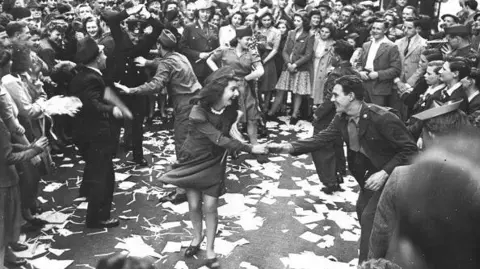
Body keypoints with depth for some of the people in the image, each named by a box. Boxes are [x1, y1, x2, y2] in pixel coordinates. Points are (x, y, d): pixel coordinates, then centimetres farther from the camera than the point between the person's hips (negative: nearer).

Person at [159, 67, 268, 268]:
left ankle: (210, 249, 15)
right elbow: (219, 139, -31)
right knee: (194, 205, 6)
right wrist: (250, 149, -31)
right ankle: (197, 237, 35)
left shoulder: (229, 110, -15)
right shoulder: (198, 112, -30)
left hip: (214, 161, 2)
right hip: (193, 160, -2)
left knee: (210, 205, -2)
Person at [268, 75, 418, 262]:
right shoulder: (342, 118, -9)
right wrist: (288, 147, -21)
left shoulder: (382, 118, -32)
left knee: (369, 216, -10)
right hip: (373, 170, 8)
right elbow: (322, 138, -10)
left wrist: (385, 173, -33)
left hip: (392, 172, -8)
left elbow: (410, 149, -27)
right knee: (362, 208, 20)